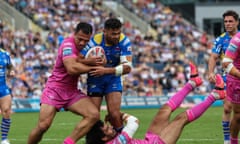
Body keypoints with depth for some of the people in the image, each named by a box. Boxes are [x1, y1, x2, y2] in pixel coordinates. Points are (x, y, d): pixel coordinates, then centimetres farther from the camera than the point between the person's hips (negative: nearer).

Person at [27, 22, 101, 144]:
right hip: (55, 89, -7)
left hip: (72, 92, 7)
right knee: (43, 125, -17)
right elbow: (71, 68, -30)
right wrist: (93, 67, -19)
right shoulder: (68, 44, -18)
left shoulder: (85, 46, 8)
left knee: (93, 115, -15)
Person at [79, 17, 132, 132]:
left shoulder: (124, 42, -21)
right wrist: (91, 61, -43)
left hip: (113, 79, 0)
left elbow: (127, 67, -26)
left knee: (114, 114, -12)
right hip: (95, 79, 0)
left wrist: (106, 70, -39)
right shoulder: (95, 41, -24)